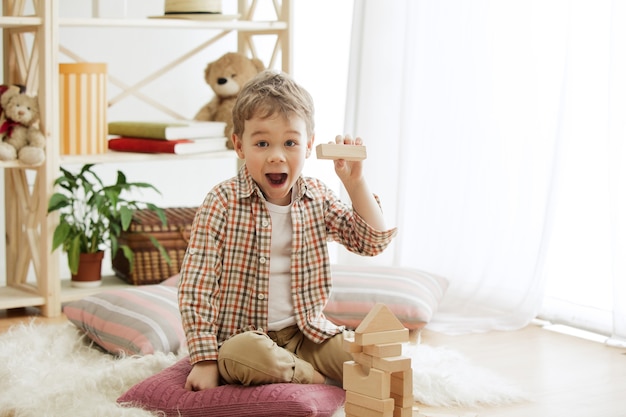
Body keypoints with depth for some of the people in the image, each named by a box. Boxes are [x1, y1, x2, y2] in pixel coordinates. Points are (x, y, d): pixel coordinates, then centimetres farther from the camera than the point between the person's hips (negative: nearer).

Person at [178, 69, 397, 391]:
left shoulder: (318, 198, 3)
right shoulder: (223, 203, -11)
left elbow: (373, 241, 2)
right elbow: (196, 285, -12)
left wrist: (355, 183, -11)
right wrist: (205, 359, -18)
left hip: (306, 333, 3)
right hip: (242, 335, -3)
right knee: (241, 354, -38)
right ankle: (318, 377, -13)